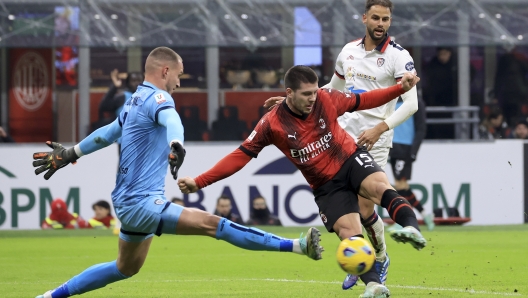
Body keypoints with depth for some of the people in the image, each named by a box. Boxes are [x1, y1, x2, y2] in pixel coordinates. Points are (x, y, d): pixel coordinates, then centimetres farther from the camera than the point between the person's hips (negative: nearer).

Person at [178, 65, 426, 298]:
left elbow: (362, 101, 4)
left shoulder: (326, 99, -12)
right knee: (349, 233, -15)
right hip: (326, 185, 0)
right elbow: (240, 155, -13)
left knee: (378, 186, -32)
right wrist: (199, 182, -18)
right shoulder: (272, 124, -16)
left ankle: (412, 228, -48)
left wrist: (400, 88, -5)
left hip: (351, 159, 0)